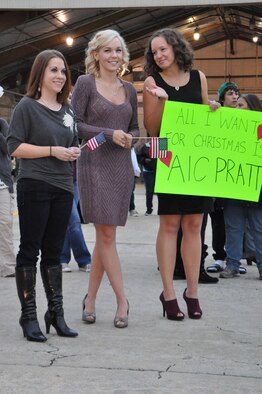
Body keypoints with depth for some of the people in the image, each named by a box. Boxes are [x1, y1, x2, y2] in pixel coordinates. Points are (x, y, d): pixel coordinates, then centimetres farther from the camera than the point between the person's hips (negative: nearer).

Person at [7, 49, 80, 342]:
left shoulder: (67, 111, 15)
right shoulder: (27, 106, -4)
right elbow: (14, 147, -11)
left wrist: (74, 152, 5)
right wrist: (53, 151, -16)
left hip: (63, 189, 6)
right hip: (34, 187, -6)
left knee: (53, 253, 11)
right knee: (29, 251, -1)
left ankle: (56, 312, 17)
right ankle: (29, 315, 5)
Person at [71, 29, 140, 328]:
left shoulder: (128, 89, 13)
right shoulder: (85, 83, -1)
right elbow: (74, 125, -7)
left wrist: (130, 138, -3)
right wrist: (109, 134, -15)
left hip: (121, 167, 5)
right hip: (94, 165, -5)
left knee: (104, 236, 7)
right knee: (107, 235, -6)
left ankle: (91, 298, 17)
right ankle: (122, 300, 1)